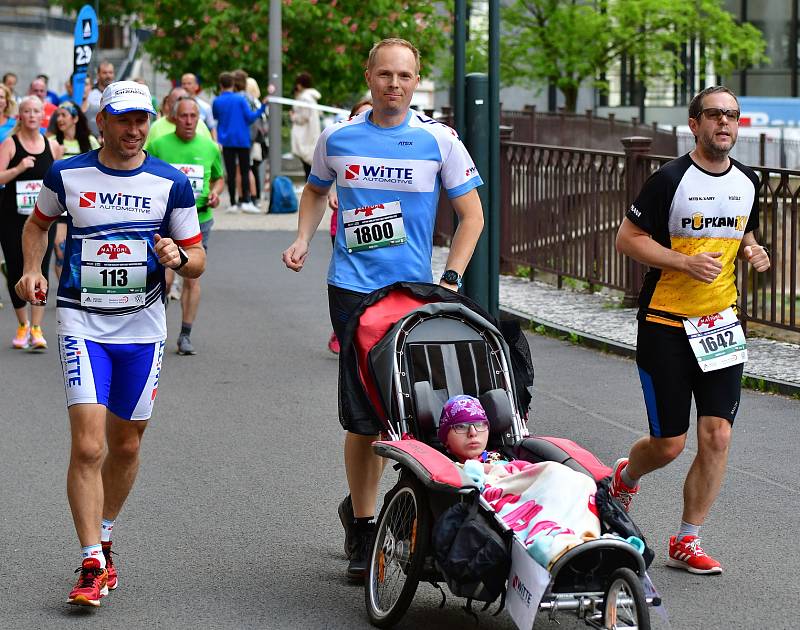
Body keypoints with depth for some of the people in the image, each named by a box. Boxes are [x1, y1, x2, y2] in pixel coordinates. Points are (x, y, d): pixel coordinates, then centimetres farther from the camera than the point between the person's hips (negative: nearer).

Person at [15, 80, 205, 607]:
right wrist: (32, 269, 1)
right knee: (88, 446, -14)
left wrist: (179, 257, -18)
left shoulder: (171, 183, -1)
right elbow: (38, 223, 18)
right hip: (82, 322, -2)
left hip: (143, 326, 2)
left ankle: (104, 539, 35)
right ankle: (93, 565, -10)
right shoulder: (67, 175, -1)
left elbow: (197, 260, 4)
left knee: (126, 445, 12)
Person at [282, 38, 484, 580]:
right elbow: (316, 190, 25)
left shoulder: (438, 140, 1)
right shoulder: (338, 138, 5)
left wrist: (449, 280, -4)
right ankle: (362, 527, 8)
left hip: (415, 291, 1)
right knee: (364, 414, -5)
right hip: (353, 287, 0)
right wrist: (303, 240, 8)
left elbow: (471, 214, 5)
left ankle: (357, 506, 27)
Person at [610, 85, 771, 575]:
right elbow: (628, 238, -9)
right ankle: (626, 476, 36)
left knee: (717, 435, -5)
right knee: (669, 444, 1)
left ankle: (687, 542, 7)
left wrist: (752, 251, 0)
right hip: (666, 326, -5)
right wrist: (687, 262, -20)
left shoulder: (748, 182, 7)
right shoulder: (670, 179, -11)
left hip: (721, 323, 5)